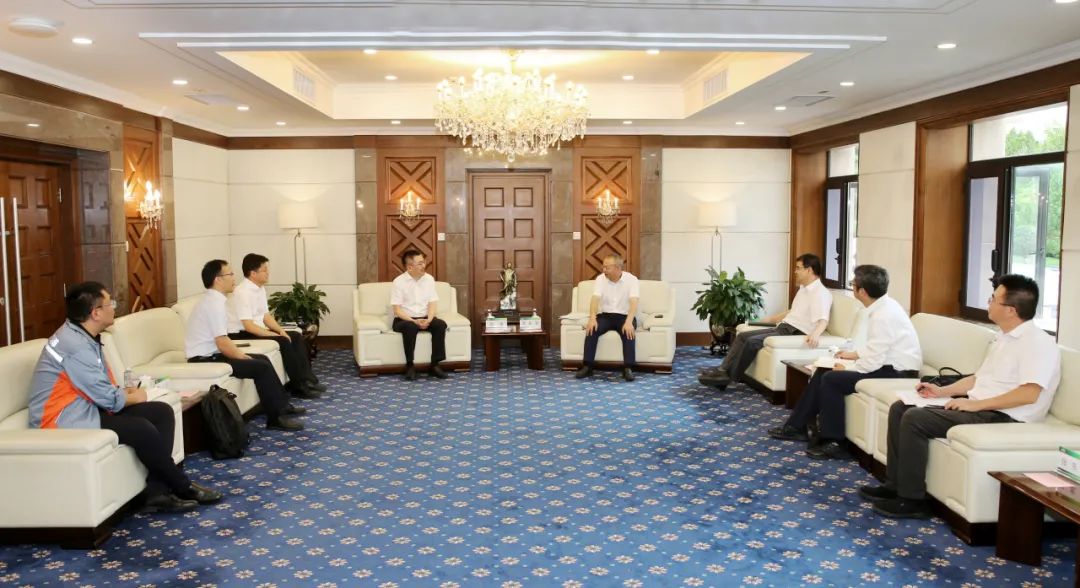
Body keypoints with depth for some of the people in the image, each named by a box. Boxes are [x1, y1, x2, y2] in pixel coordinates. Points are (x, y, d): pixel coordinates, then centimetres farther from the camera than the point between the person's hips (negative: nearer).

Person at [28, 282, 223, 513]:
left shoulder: (83, 336, 7)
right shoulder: (75, 346, -24)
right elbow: (108, 399, -21)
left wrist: (126, 392, -4)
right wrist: (133, 397, -1)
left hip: (85, 407, 10)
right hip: (64, 420, -10)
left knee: (161, 412, -3)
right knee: (141, 429, -26)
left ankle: (157, 492, -8)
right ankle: (183, 488, -5)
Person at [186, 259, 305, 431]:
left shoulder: (213, 300, 11)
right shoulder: (214, 304, -20)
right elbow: (223, 344, -23)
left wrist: (241, 354, 8)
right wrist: (243, 357, -10)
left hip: (211, 354, 10)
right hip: (205, 360, -10)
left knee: (262, 359, 13)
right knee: (261, 367, -15)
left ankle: (282, 406, 19)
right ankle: (276, 418, -7)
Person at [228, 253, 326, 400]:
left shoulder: (260, 288, 7)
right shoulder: (242, 292, -21)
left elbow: (266, 316, 11)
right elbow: (248, 326, -26)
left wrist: (281, 331, -6)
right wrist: (276, 335, -22)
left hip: (256, 330, 9)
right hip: (241, 335, -9)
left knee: (296, 337, -2)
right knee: (283, 342, -24)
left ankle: (306, 380, -6)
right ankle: (300, 386, -16)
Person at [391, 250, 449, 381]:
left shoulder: (429, 279, 3)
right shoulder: (399, 282, -10)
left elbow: (432, 304, 1)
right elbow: (397, 310, -12)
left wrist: (428, 320, -19)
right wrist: (414, 321, -26)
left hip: (424, 318, 4)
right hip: (403, 319, -4)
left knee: (441, 324, -25)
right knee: (410, 327, -37)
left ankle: (434, 364, -19)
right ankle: (410, 365, -24)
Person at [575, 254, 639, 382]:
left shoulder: (631, 279, -10)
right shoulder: (601, 279, -2)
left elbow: (633, 302, -22)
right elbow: (595, 299, -14)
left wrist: (629, 321, -39)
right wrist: (592, 318, -33)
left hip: (624, 316, -2)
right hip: (605, 315, 2)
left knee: (628, 331, -35)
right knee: (592, 328, -27)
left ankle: (628, 368, -31)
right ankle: (587, 366, -22)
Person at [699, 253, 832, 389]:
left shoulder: (821, 293, -13)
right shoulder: (803, 289, 18)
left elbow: (823, 320, -28)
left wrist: (815, 334, -49)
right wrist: (770, 319, 37)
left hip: (795, 333, -10)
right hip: (783, 327, 10)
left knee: (752, 341, -23)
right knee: (743, 336, -1)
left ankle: (731, 377, -12)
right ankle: (724, 369, -10)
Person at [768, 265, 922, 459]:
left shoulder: (883, 316, -25)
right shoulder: (882, 306, 5)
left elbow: (874, 361, -25)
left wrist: (846, 370, -11)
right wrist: (855, 354, 12)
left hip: (897, 372, -10)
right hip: (887, 363, 10)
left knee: (832, 379, -18)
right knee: (823, 372, 6)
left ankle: (833, 443, -7)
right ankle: (797, 426, 13)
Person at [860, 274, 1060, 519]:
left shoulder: (1039, 343, -15)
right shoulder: (1003, 337, 16)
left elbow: (1029, 394, -25)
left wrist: (975, 404, -23)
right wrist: (943, 391, 12)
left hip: (1004, 417, -10)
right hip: (978, 407, 10)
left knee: (915, 418, -23)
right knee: (900, 408, 2)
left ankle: (912, 500, -14)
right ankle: (895, 484, 4)